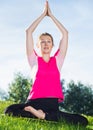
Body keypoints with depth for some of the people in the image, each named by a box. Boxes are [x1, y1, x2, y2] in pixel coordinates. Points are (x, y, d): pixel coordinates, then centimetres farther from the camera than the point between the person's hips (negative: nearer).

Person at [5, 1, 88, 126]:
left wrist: (51, 15, 18)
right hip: (35, 101, -3)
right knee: (9, 110, -32)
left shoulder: (57, 60, 17)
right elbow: (29, 31, 9)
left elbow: (65, 33, 15)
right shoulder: (35, 59, 12)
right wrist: (43, 14, 15)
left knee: (83, 121, -21)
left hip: (53, 104, 3)